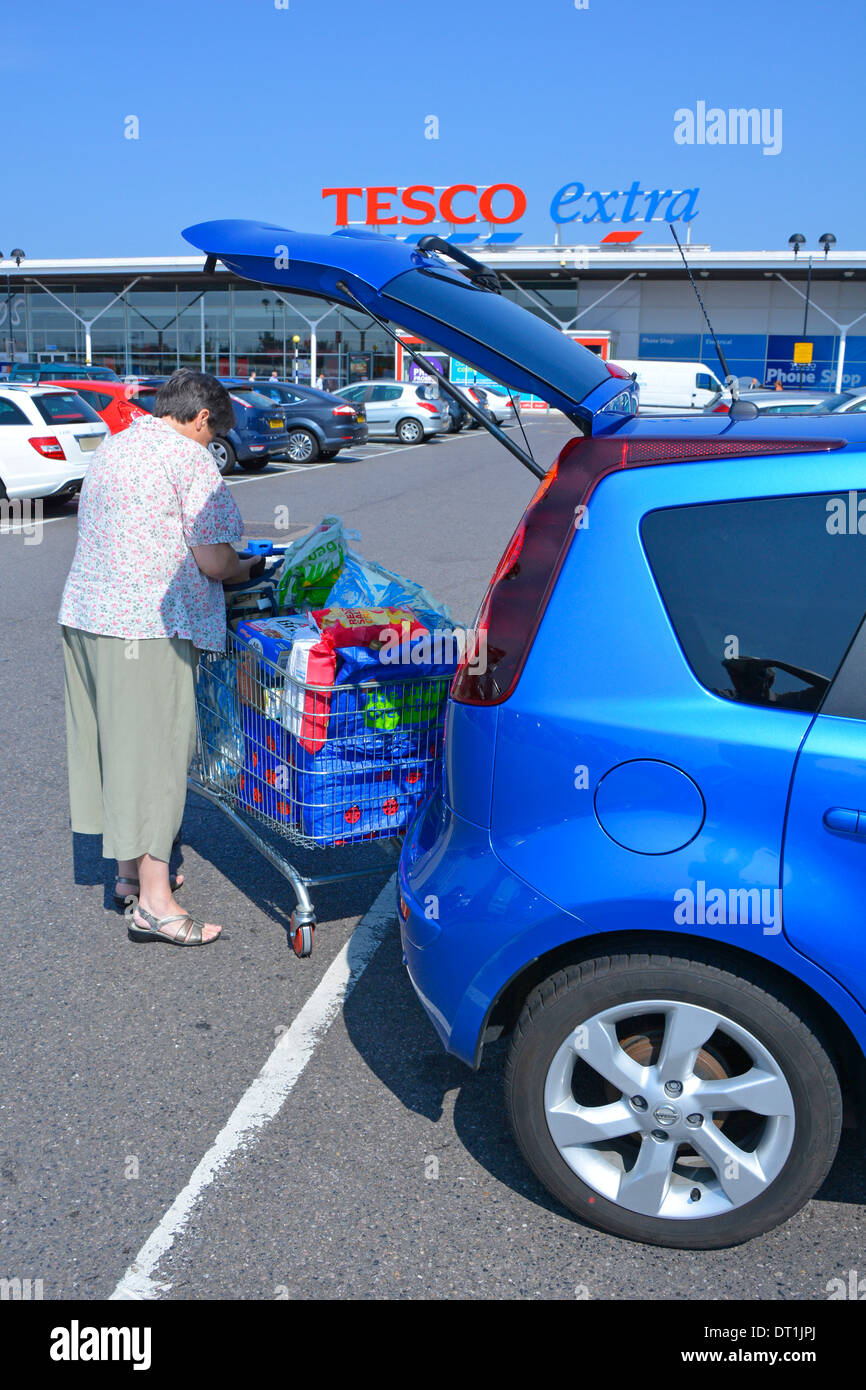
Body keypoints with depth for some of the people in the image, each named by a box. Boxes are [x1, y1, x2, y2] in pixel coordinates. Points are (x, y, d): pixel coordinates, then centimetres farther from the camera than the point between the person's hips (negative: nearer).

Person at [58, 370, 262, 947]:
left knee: (114, 744, 15)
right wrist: (247, 569, 8)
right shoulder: (191, 459, -9)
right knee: (155, 751, -4)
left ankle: (131, 868, 27)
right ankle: (153, 901, 1)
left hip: (84, 616, 8)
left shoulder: (110, 449, 17)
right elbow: (213, 561, -14)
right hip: (149, 627, -8)